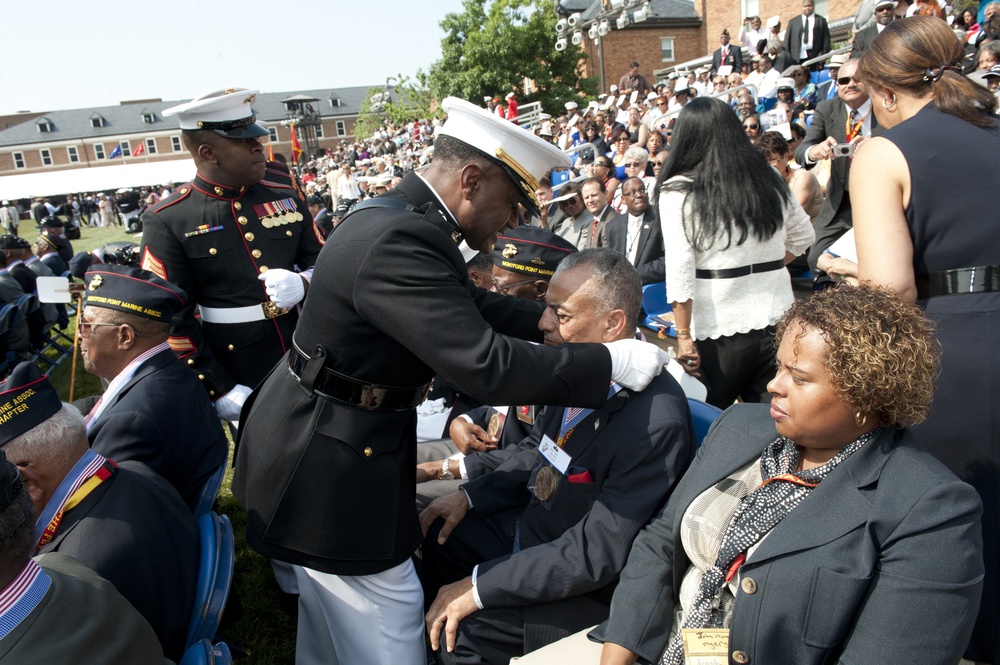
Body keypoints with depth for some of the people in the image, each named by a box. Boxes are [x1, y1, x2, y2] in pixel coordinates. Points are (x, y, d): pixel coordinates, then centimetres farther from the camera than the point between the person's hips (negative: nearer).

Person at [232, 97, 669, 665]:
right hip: (330, 463, -10)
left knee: (332, 608, 27)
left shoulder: (405, 219, 2)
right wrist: (612, 362, -23)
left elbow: (471, 306, 12)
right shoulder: (399, 241, -30)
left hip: (321, 446, 10)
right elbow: (488, 366, -33)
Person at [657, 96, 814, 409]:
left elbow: (679, 271, -12)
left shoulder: (678, 192, -8)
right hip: (777, 320, 4)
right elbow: (802, 237, 18)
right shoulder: (770, 180, 5)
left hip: (718, 328, -4)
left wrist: (684, 335, -9)